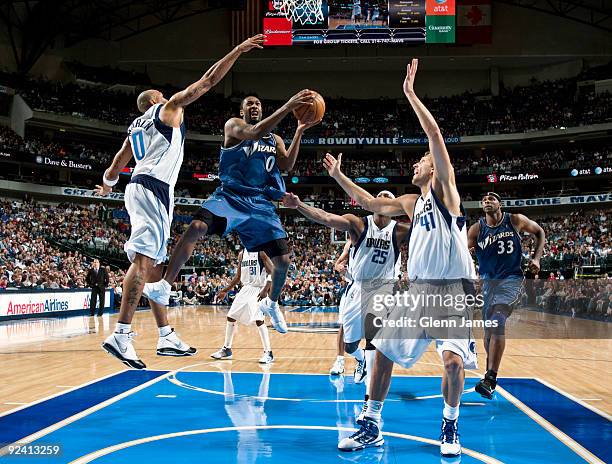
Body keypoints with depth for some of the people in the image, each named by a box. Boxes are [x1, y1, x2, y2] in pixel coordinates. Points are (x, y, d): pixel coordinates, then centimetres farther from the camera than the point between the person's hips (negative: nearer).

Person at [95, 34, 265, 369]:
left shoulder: (135, 127, 28)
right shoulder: (169, 107, 10)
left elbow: (117, 165, 34)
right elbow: (208, 81, 6)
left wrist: (107, 185, 54)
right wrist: (238, 50, 10)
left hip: (139, 188, 9)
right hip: (154, 187, -9)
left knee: (154, 265, 7)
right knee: (144, 258, -18)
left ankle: (166, 337, 9)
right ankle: (121, 335, -27)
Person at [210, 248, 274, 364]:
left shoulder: (261, 253, -11)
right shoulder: (242, 254, 9)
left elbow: (272, 273, -15)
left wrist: (265, 290, -27)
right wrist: (225, 291, 17)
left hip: (258, 290, -7)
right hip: (245, 289, 7)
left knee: (259, 320, -19)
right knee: (231, 317, 8)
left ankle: (268, 353, -10)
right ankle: (226, 350, 22)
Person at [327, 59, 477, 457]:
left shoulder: (445, 188, 0)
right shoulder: (412, 203, 18)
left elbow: (435, 134, -11)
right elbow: (370, 203, 26)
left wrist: (410, 93, -13)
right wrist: (338, 176, 24)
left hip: (453, 288, -7)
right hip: (419, 288, 7)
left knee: (453, 359, -19)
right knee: (384, 352, 4)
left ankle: (450, 426, 6)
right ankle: (372, 426, 15)